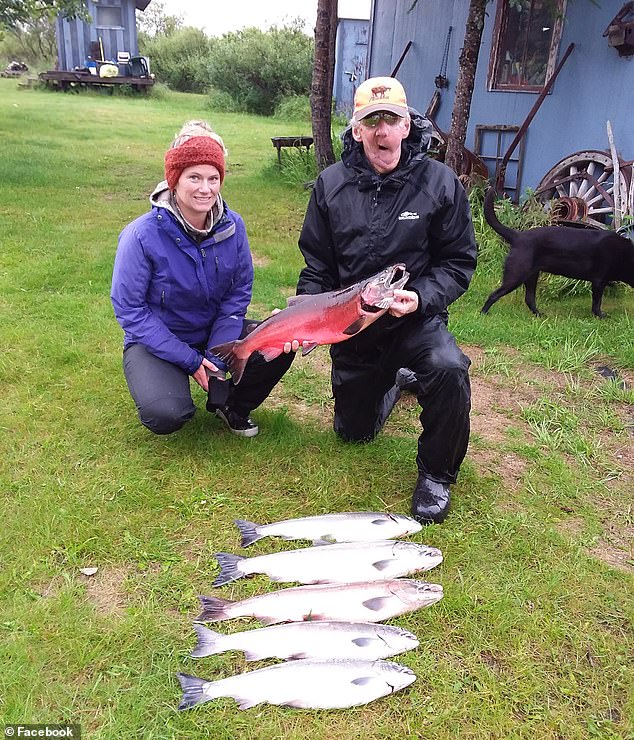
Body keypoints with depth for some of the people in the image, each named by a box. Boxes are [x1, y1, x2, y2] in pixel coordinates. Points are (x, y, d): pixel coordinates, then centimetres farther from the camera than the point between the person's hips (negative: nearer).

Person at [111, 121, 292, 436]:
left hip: (215, 331, 4)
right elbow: (129, 309, -17)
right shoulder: (141, 235, -23)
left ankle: (231, 404, 9)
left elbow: (238, 294, -4)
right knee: (166, 416, -30)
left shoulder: (232, 226, -11)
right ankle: (155, 383, 10)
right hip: (156, 341, -3)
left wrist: (216, 360, -14)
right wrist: (190, 360, -20)